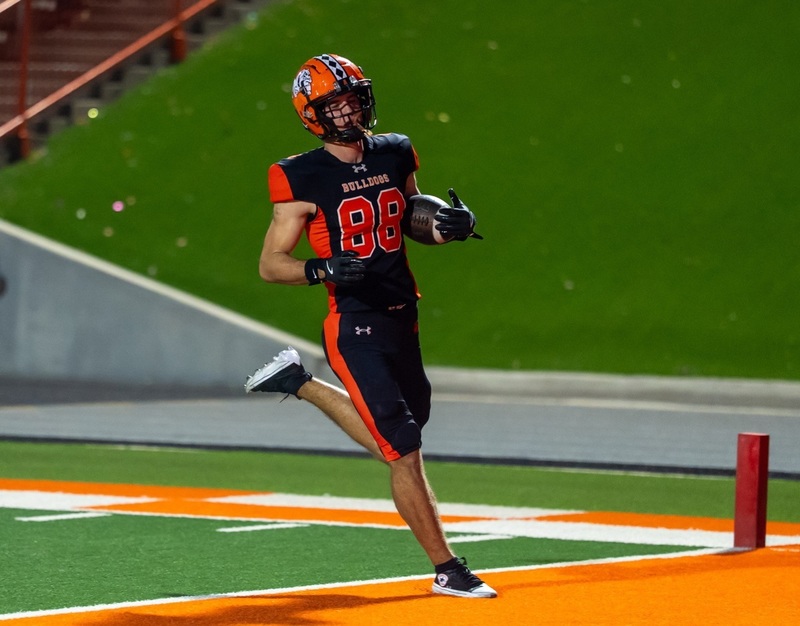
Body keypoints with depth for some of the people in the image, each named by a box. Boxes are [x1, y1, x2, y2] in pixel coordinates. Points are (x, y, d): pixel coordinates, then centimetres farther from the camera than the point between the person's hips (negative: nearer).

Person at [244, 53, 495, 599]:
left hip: (402, 319, 7)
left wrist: (452, 226, 0)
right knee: (405, 451, -8)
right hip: (355, 328, -7)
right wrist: (324, 268, -25)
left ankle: (298, 382, 35)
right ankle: (447, 570, 2)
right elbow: (271, 264, -6)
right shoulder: (303, 179, -10)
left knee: (397, 433, 20)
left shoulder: (395, 155, 7)